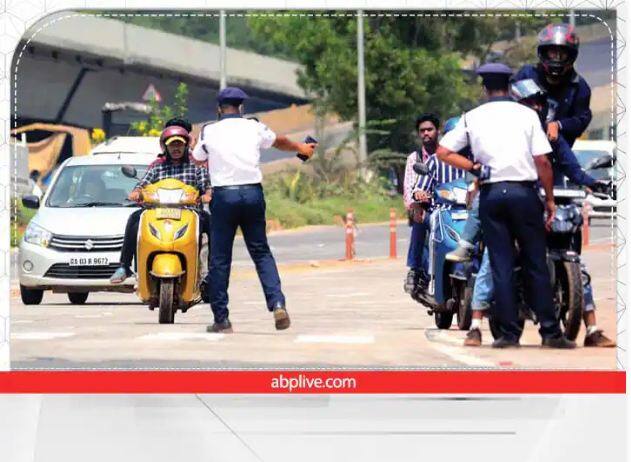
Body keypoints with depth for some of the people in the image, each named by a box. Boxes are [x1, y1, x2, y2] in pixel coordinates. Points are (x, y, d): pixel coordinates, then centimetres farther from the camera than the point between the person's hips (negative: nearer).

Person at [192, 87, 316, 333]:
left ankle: (221, 318, 5)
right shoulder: (254, 128, 9)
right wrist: (301, 148, 50)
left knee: (220, 258, 5)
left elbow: (197, 159, 20)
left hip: (223, 195, -2)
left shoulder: (209, 132, 3)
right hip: (253, 193, 2)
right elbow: (280, 142, 29)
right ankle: (277, 303, -8)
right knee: (261, 252, 10)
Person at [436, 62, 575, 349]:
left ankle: (509, 333, 0)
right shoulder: (526, 114, 1)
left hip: (491, 193, 1)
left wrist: (473, 167, 7)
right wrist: (550, 199, 3)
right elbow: (542, 161, -4)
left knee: (501, 265, 3)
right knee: (536, 264, 3)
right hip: (524, 191, -1)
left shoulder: (472, 118, 6)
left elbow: (443, 152, 2)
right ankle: (550, 331, 1)